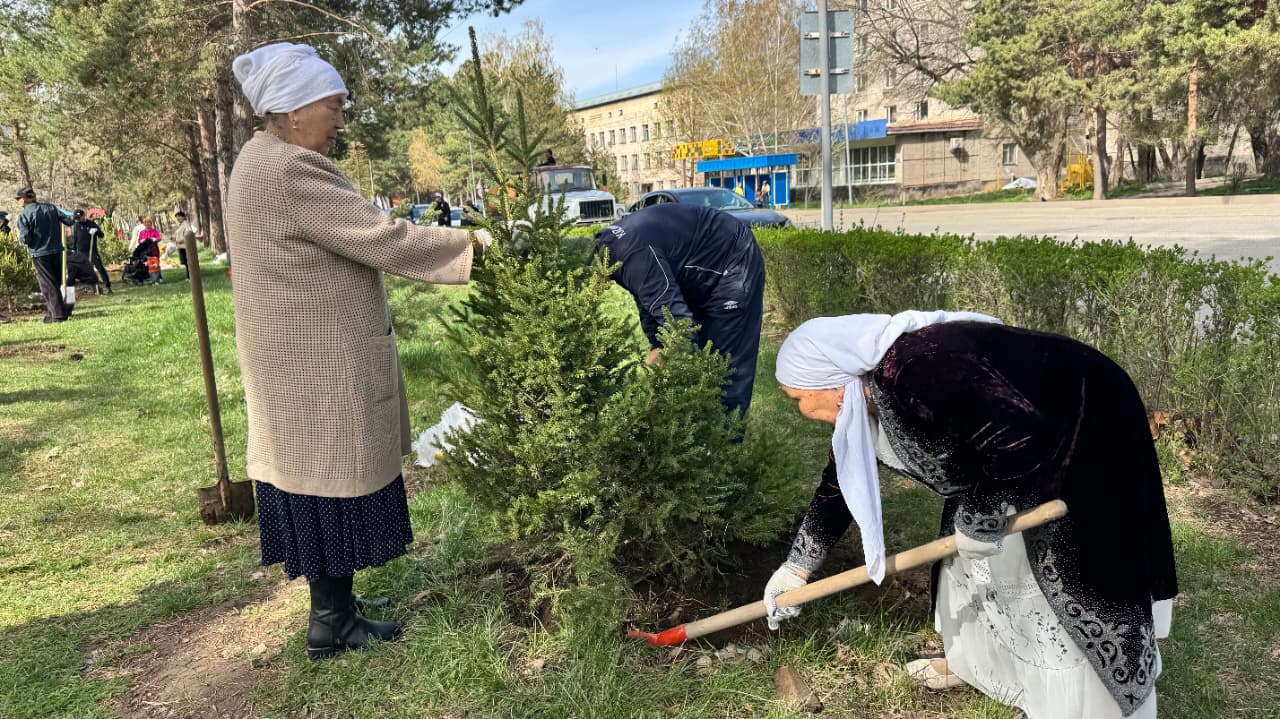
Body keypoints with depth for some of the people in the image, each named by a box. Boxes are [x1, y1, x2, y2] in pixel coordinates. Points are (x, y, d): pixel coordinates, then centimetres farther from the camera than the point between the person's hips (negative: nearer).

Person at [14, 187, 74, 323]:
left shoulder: (24, 216, -10)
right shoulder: (50, 207, 4)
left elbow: (25, 239, -13)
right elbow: (68, 220, 1)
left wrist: (20, 235, 9)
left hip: (40, 254, -5)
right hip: (56, 251, 5)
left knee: (48, 285, 1)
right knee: (56, 283, 15)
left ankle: (58, 314, -2)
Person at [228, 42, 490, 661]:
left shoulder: (263, 162, 13)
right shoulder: (289, 170, -21)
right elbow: (382, 238, -23)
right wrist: (469, 243, -14)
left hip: (302, 358, 10)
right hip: (320, 363, -10)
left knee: (317, 474, 16)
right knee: (335, 478, 1)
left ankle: (333, 606, 29)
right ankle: (332, 624, 15)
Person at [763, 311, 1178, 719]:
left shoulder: (917, 371, -35)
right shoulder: (860, 402, -3)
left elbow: (1020, 436, -37)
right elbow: (840, 484, 9)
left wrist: (979, 519, -22)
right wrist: (797, 567, 13)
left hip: (1088, 428, -9)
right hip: (1020, 453, 9)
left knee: (1081, 579, -4)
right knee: (970, 552, 14)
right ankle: (974, 661, 33)